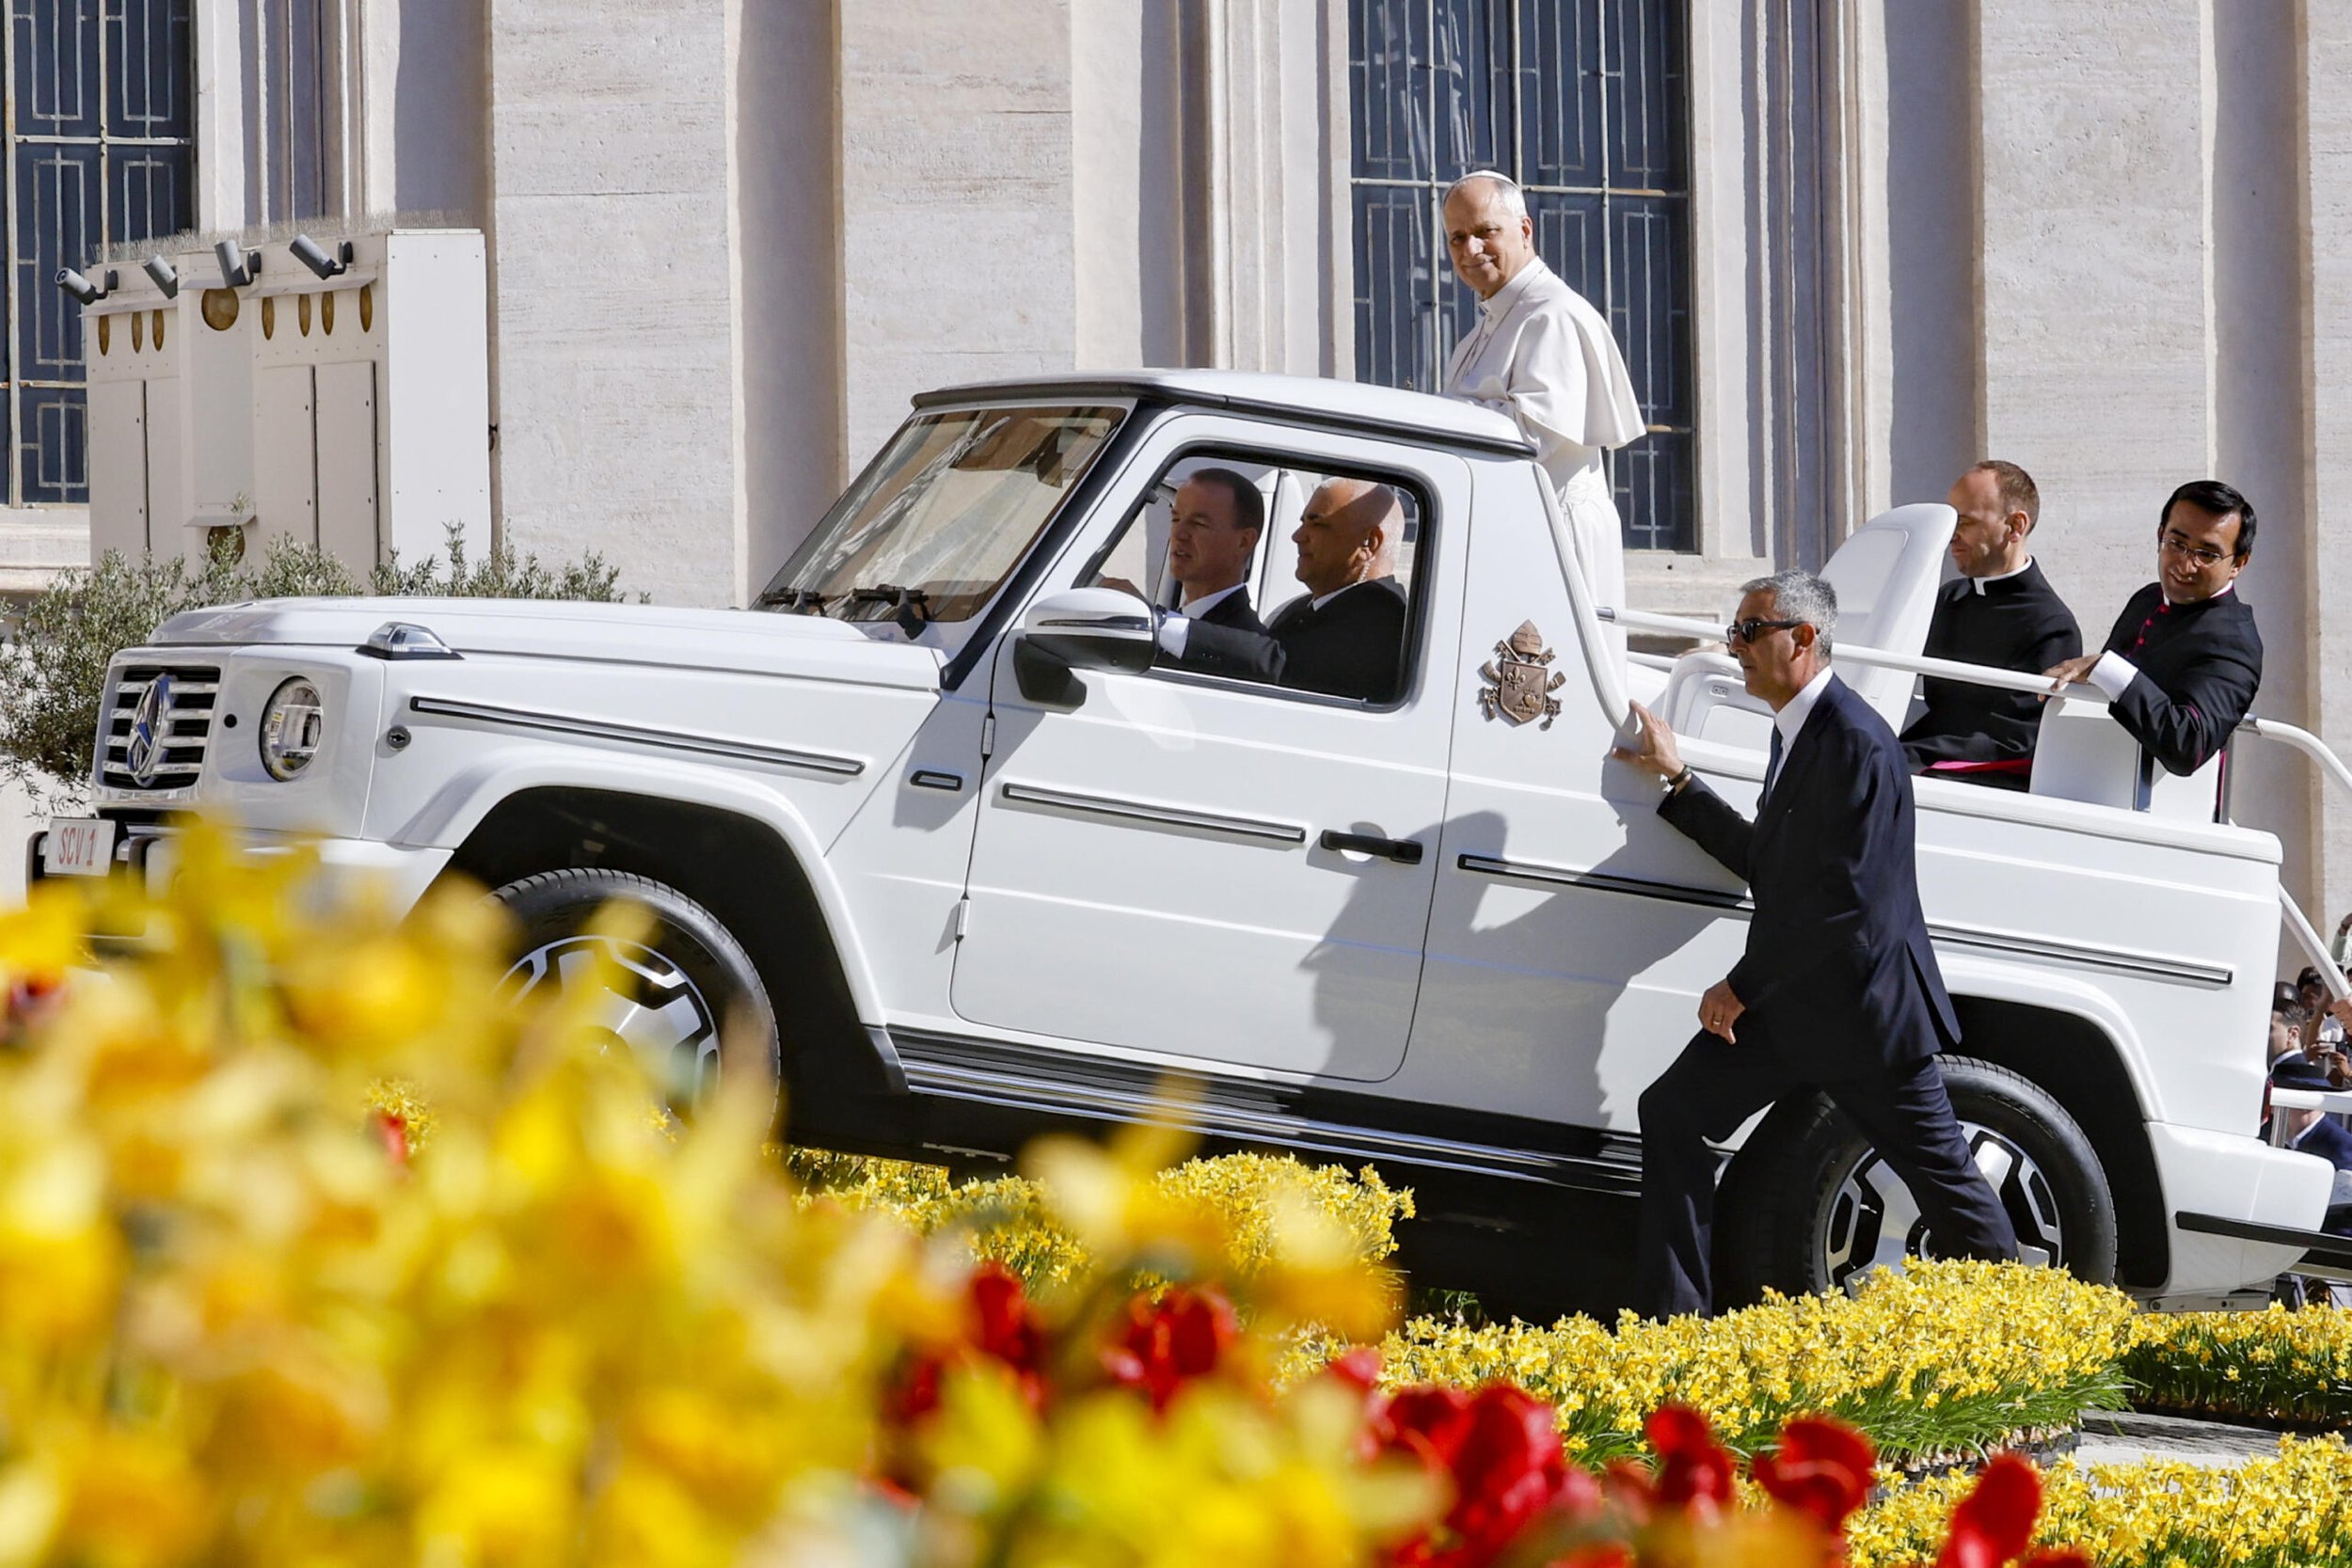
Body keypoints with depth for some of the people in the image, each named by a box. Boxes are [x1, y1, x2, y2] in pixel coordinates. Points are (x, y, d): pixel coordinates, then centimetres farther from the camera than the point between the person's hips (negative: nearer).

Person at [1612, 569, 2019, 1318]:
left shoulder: (1855, 742, -19)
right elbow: (1765, 862, 17)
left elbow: (1846, 899, -23)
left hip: (1860, 1004, -9)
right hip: (1787, 998, 9)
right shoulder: (1797, 732, 12)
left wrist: (1743, 986, -17)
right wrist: (1677, 781, 17)